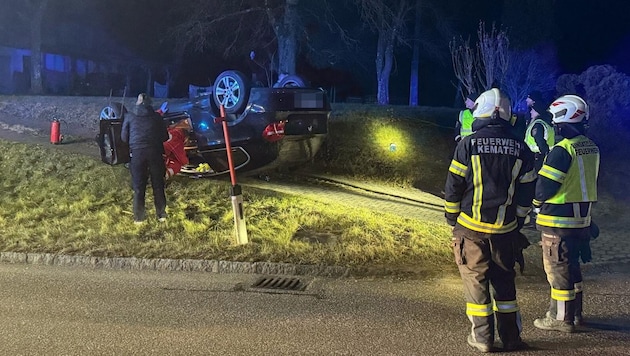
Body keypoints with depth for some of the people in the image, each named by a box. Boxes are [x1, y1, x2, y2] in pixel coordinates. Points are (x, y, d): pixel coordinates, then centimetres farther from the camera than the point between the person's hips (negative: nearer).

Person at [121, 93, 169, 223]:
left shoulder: (130, 117, 7)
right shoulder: (156, 116, 7)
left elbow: (124, 137, 10)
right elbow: (165, 137, 9)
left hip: (137, 153, 0)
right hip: (155, 152, 1)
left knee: (139, 187, 7)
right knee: (158, 185, 11)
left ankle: (139, 217, 10)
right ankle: (161, 214, 16)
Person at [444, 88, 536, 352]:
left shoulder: (468, 144, -7)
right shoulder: (521, 149, 2)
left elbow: (453, 187, -5)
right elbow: (526, 192, 6)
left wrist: (452, 219, 8)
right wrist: (517, 222, 17)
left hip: (471, 227, -3)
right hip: (505, 229, 3)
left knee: (475, 280, 7)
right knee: (504, 281, 15)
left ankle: (483, 338, 13)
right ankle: (510, 337, 20)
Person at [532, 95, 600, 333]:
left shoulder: (563, 150, -19)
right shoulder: (592, 148, 8)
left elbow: (545, 185, -17)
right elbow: (588, 183, 14)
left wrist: (537, 202, 2)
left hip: (558, 219, -8)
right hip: (581, 218, 9)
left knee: (557, 268, 1)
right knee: (571, 266, 19)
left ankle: (561, 318, 9)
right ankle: (575, 312, 29)